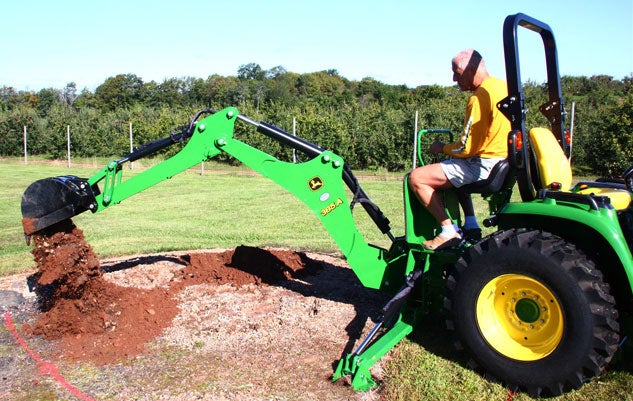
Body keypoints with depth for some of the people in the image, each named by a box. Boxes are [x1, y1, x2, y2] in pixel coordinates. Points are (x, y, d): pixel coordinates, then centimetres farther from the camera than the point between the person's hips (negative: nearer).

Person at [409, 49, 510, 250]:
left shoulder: (479, 98, -20)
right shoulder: (502, 86, 11)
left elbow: (466, 148, -19)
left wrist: (442, 148, 0)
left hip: (483, 166, -10)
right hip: (504, 162, 10)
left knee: (417, 178, -9)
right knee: (454, 170, 36)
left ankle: (449, 231, -4)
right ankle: (470, 224, 26)